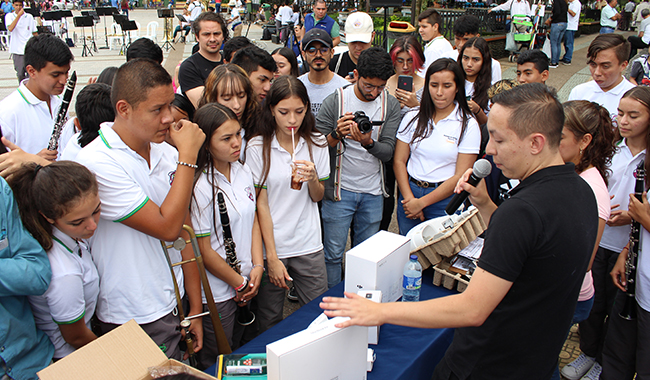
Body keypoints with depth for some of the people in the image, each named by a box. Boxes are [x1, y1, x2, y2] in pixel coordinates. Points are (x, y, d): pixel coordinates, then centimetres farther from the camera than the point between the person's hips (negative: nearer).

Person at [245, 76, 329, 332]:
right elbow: (261, 204, -7)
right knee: (270, 323, 11)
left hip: (308, 244, 2)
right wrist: (272, 257, -9)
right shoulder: (257, 147, -9)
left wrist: (313, 178, -17)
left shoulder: (316, 143, 0)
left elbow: (317, 197, 7)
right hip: (271, 245, -2)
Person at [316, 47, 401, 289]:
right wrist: (336, 135, -28)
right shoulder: (334, 102, -8)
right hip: (340, 189, -3)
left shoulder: (390, 105, 0)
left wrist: (368, 143, -27)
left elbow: (388, 152, -7)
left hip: (373, 192, 3)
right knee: (334, 253, 3)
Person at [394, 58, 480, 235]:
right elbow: (399, 161, 2)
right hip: (409, 192, 3)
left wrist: (422, 202, -12)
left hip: (445, 200, -3)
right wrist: (409, 199, -11)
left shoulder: (468, 125, -6)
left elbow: (461, 176, -10)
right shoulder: (412, 118, 4)